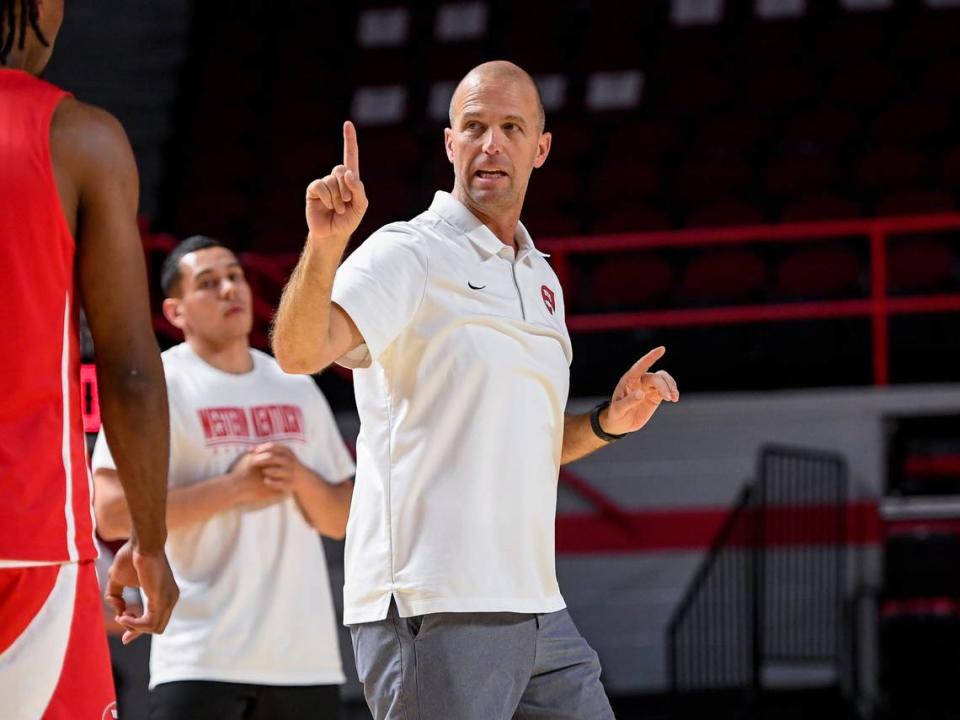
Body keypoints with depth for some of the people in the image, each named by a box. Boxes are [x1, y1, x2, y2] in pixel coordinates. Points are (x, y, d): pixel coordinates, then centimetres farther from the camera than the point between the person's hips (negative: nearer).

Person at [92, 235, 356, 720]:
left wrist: (300, 478, -5)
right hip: (201, 657, -6)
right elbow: (112, 514, -12)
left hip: (305, 655, 6)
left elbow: (343, 520, 17)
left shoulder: (297, 388, 16)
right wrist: (233, 487, -15)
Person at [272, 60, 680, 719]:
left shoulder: (541, 278, 18)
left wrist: (609, 422, 10)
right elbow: (299, 353, -22)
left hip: (534, 608, 8)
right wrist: (327, 242, -37)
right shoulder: (408, 254, -5)